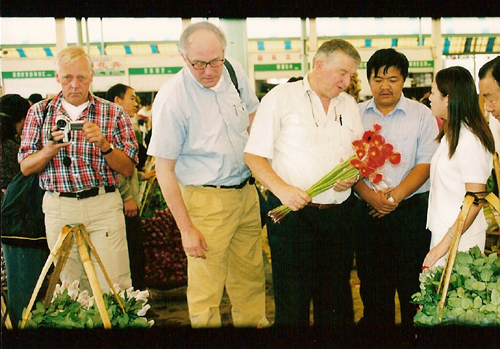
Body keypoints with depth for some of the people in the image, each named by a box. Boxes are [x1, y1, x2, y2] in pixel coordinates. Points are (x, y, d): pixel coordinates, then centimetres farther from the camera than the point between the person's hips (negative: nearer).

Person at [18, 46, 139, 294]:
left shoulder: (113, 113, 3)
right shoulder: (39, 112, 8)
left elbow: (128, 169, 2)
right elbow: (25, 167, 7)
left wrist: (104, 145, -16)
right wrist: (50, 150, -13)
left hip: (104, 207, -2)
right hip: (58, 208, 2)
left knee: (113, 289, -5)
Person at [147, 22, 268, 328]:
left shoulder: (233, 71, -2)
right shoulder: (172, 98, -19)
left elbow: (253, 117, 18)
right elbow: (164, 169, -14)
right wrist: (186, 228, -13)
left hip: (247, 191, 6)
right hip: (206, 199, -6)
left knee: (251, 276, 17)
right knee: (206, 291, 1)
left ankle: (253, 322, 39)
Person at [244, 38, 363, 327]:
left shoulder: (349, 104, 14)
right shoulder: (281, 98, -1)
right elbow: (254, 155, -5)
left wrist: (353, 174, -4)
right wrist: (282, 188, -20)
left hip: (338, 215, 5)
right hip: (293, 212, -5)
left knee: (336, 299, 12)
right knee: (292, 304, 0)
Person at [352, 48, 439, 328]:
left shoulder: (421, 115, 2)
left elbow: (426, 163, -5)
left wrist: (396, 195, -17)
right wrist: (369, 195, -13)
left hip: (411, 210, -2)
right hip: (368, 211, 3)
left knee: (412, 286, 1)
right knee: (371, 284, 11)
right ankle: (376, 326, 26)